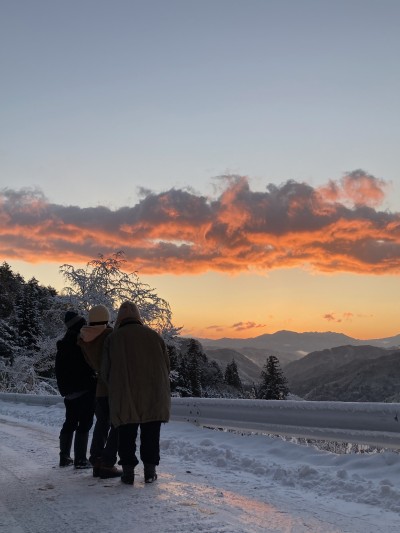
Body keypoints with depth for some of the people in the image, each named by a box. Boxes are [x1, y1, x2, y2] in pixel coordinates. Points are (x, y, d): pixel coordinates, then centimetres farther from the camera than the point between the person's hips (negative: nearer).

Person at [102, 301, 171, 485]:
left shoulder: (112, 339, -1)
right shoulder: (154, 335, 3)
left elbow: (105, 372, 2)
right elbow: (166, 366, 6)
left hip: (124, 398, -1)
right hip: (154, 396, 1)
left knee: (126, 436, 8)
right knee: (151, 435, 9)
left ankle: (128, 471, 8)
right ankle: (150, 471, 11)